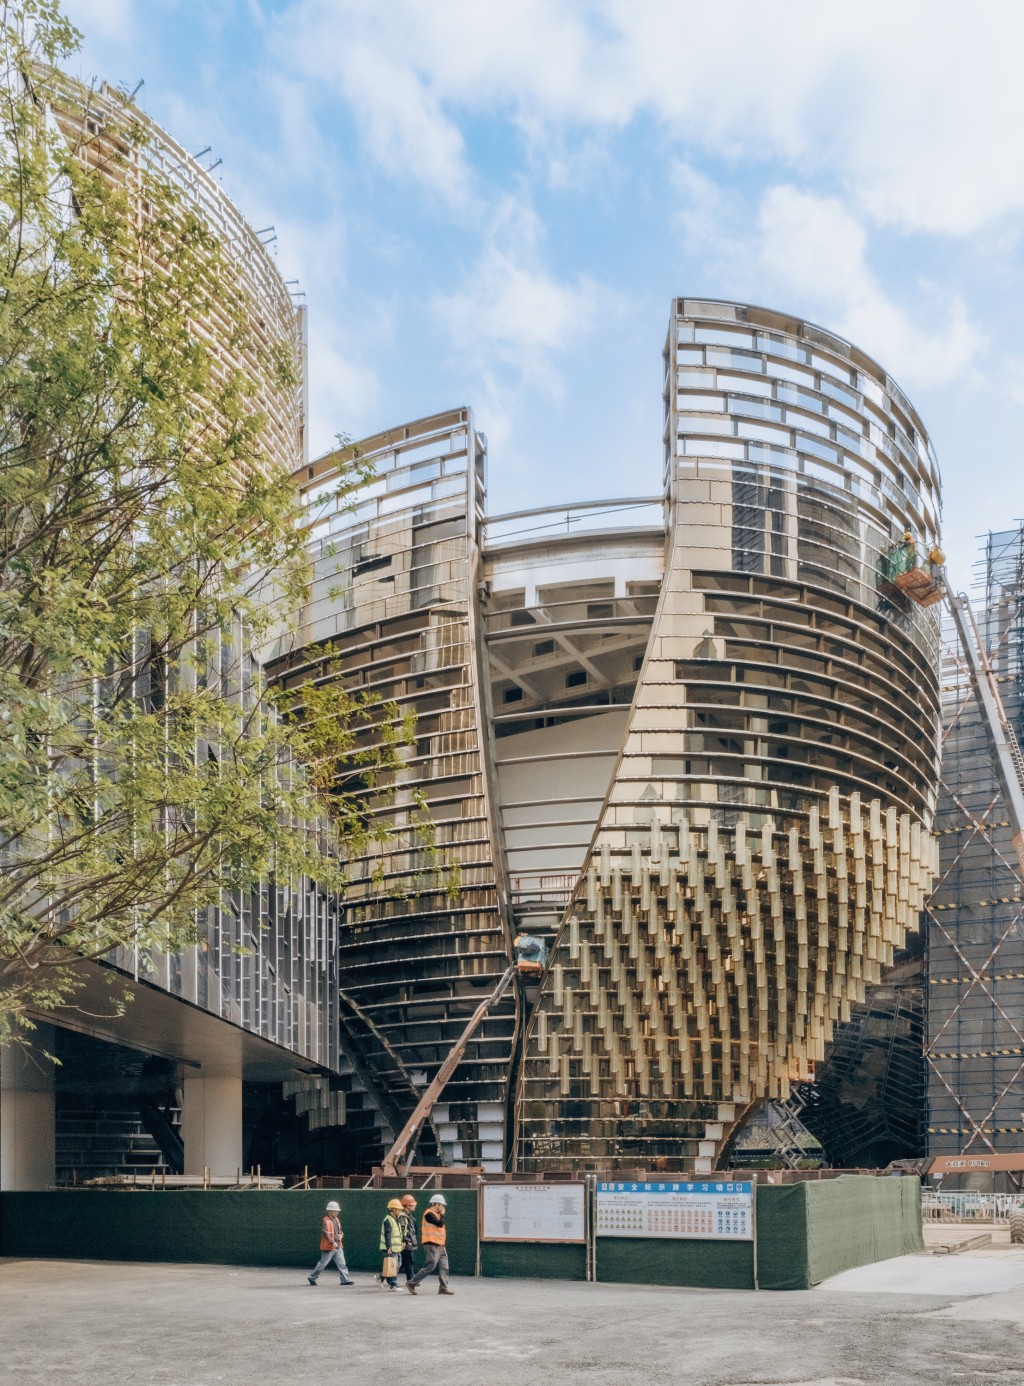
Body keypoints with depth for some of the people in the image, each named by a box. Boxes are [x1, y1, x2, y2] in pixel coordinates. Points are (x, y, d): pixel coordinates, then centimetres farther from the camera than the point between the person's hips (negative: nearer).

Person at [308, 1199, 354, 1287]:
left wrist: (341, 1235, 2)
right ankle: (312, 1278, 17)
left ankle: (345, 1280, 3)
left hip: (338, 1246, 7)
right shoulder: (325, 1220, -12)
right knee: (322, 1264, 2)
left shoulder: (337, 1219, 13)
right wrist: (332, 1242, -29)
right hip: (328, 1247, -7)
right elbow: (324, 1232, -23)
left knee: (342, 1264, 2)